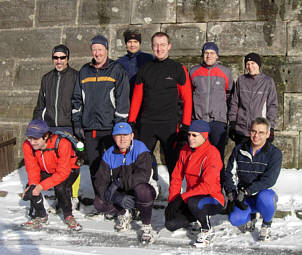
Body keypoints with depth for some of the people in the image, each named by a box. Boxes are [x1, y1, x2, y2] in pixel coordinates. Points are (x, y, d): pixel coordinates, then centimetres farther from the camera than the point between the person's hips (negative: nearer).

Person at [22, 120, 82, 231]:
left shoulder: (62, 143, -36)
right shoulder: (27, 145, -21)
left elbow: (63, 173, -34)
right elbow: (32, 168, -12)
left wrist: (42, 186, -40)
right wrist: (33, 184, -32)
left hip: (68, 170, -4)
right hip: (46, 171, 5)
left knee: (60, 187, -31)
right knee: (32, 187, -19)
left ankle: (68, 216, -5)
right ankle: (40, 215, 6)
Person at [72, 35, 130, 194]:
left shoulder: (117, 70, 1)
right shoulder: (84, 72, 13)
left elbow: (122, 99, -5)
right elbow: (77, 99, 16)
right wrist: (77, 123, 8)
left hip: (110, 128, -4)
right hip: (89, 129, 4)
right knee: (94, 167, 9)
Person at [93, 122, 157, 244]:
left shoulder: (140, 148, -14)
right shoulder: (109, 155, -5)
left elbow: (144, 175, -29)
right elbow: (101, 182, -14)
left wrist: (119, 183, -32)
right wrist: (119, 198, -30)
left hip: (138, 193, -4)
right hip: (120, 193, 4)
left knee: (142, 190, -37)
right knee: (99, 203, -19)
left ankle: (146, 227, -14)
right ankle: (124, 214, 12)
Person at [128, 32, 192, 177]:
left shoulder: (178, 69, 2)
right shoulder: (145, 70, 10)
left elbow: (187, 98, 1)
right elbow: (137, 98, 13)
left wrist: (186, 125, -5)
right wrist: (131, 121, 5)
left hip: (169, 124, -3)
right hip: (146, 124, 3)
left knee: (173, 161, 2)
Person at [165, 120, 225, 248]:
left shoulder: (212, 153, -19)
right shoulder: (185, 151, 4)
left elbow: (207, 186, -26)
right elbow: (176, 178, 5)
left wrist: (182, 198, -26)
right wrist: (172, 201, -6)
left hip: (213, 200, -7)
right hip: (191, 198, 7)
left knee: (193, 203, -38)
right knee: (170, 224, -8)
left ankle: (207, 230, -8)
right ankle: (202, 216, 18)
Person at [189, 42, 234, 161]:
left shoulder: (226, 72, 7)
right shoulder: (193, 71, 9)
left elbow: (229, 95, 15)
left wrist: (230, 116, 11)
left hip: (219, 120, -1)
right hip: (198, 119, 1)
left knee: (218, 153, -3)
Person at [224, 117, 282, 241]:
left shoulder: (274, 153, -9)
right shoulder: (239, 150, 1)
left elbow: (269, 180, -19)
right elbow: (230, 174, 3)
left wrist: (246, 191, -26)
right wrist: (231, 196, -10)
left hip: (264, 193, -2)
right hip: (243, 198, 3)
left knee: (265, 197, -38)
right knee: (235, 219, -24)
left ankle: (266, 224, -4)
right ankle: (251, 215, 16)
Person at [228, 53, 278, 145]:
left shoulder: (268, 81, 1)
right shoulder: (241, 80, 8)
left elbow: (272, 105, 1)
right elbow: (234, 102, 11)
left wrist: (270, 127, -4)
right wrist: (232, 123, 7)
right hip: (241, 130, 2)